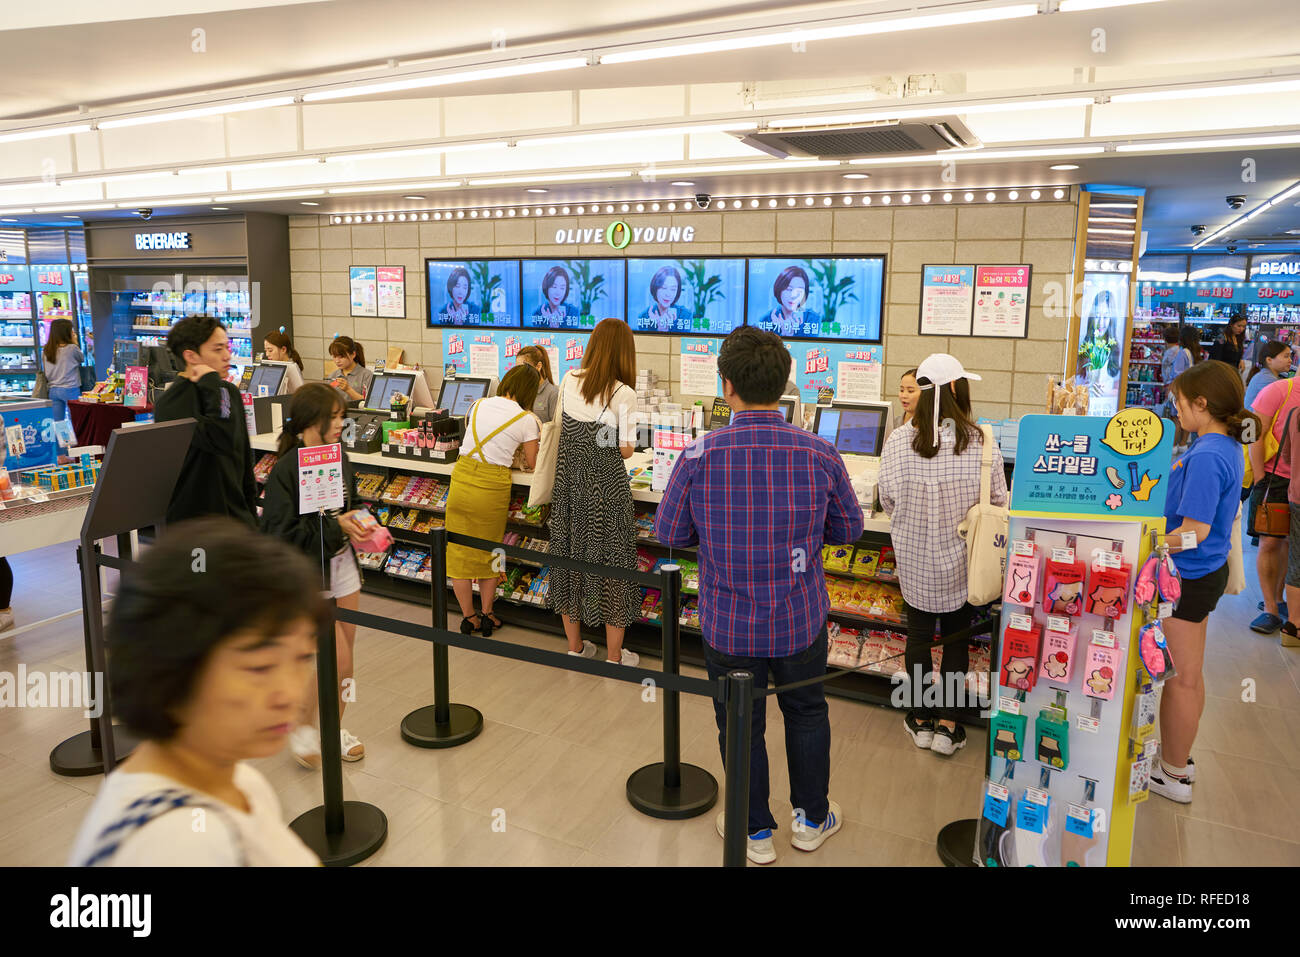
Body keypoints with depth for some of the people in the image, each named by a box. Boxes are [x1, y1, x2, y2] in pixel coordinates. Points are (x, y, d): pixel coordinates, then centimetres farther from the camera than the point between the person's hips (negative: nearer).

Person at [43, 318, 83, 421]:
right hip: (70, 389, -5)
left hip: (53, 390, 5)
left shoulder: (46, 351, 6)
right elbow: (82, 359, 8)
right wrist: (75, 342, 9)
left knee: (57, 424, 7)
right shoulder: (72, 348, -11)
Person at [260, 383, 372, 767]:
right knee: (338, 660, -6)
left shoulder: (339, 457, 3)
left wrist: (359, 528, -2)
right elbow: (281, 532, -20)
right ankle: (303, 727, 19)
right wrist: (335, 527, -23)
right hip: (308, 573, -6)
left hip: (343, 563, 7)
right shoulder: (286, 470, -18)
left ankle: (334, 727, 33)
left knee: (346, 654, 13)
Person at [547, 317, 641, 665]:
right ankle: (614, 656, 17)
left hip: (569, 483, 5)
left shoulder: (569, 381, 0)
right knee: (611, 559, 7)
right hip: (606, 486, -5)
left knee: (569, 555, 15)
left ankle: (575, 647, 29)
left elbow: (561, 431, 7)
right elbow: (626, 450, -11)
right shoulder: (624, 394, -14)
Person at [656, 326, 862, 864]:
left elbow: (669, 533, -7)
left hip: (728, 627, -1)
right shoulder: (821, 454, -14)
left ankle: (756, 832, 36)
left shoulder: (699, 457, -19)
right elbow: (848, 529, -1)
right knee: (806, 713, 24)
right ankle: (813, 819, 43)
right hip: (801, 620, 2)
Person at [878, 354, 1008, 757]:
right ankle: (947, 726, 21)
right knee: (956, 637, 15)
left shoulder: (899, 440, -13)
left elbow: (888, 500, -6)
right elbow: (998, 500, -5)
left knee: (919, 633, 15)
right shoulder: (981, 442, -14)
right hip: (961, 558, 0)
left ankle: (921, 721, 27)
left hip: (914, 557, 0)